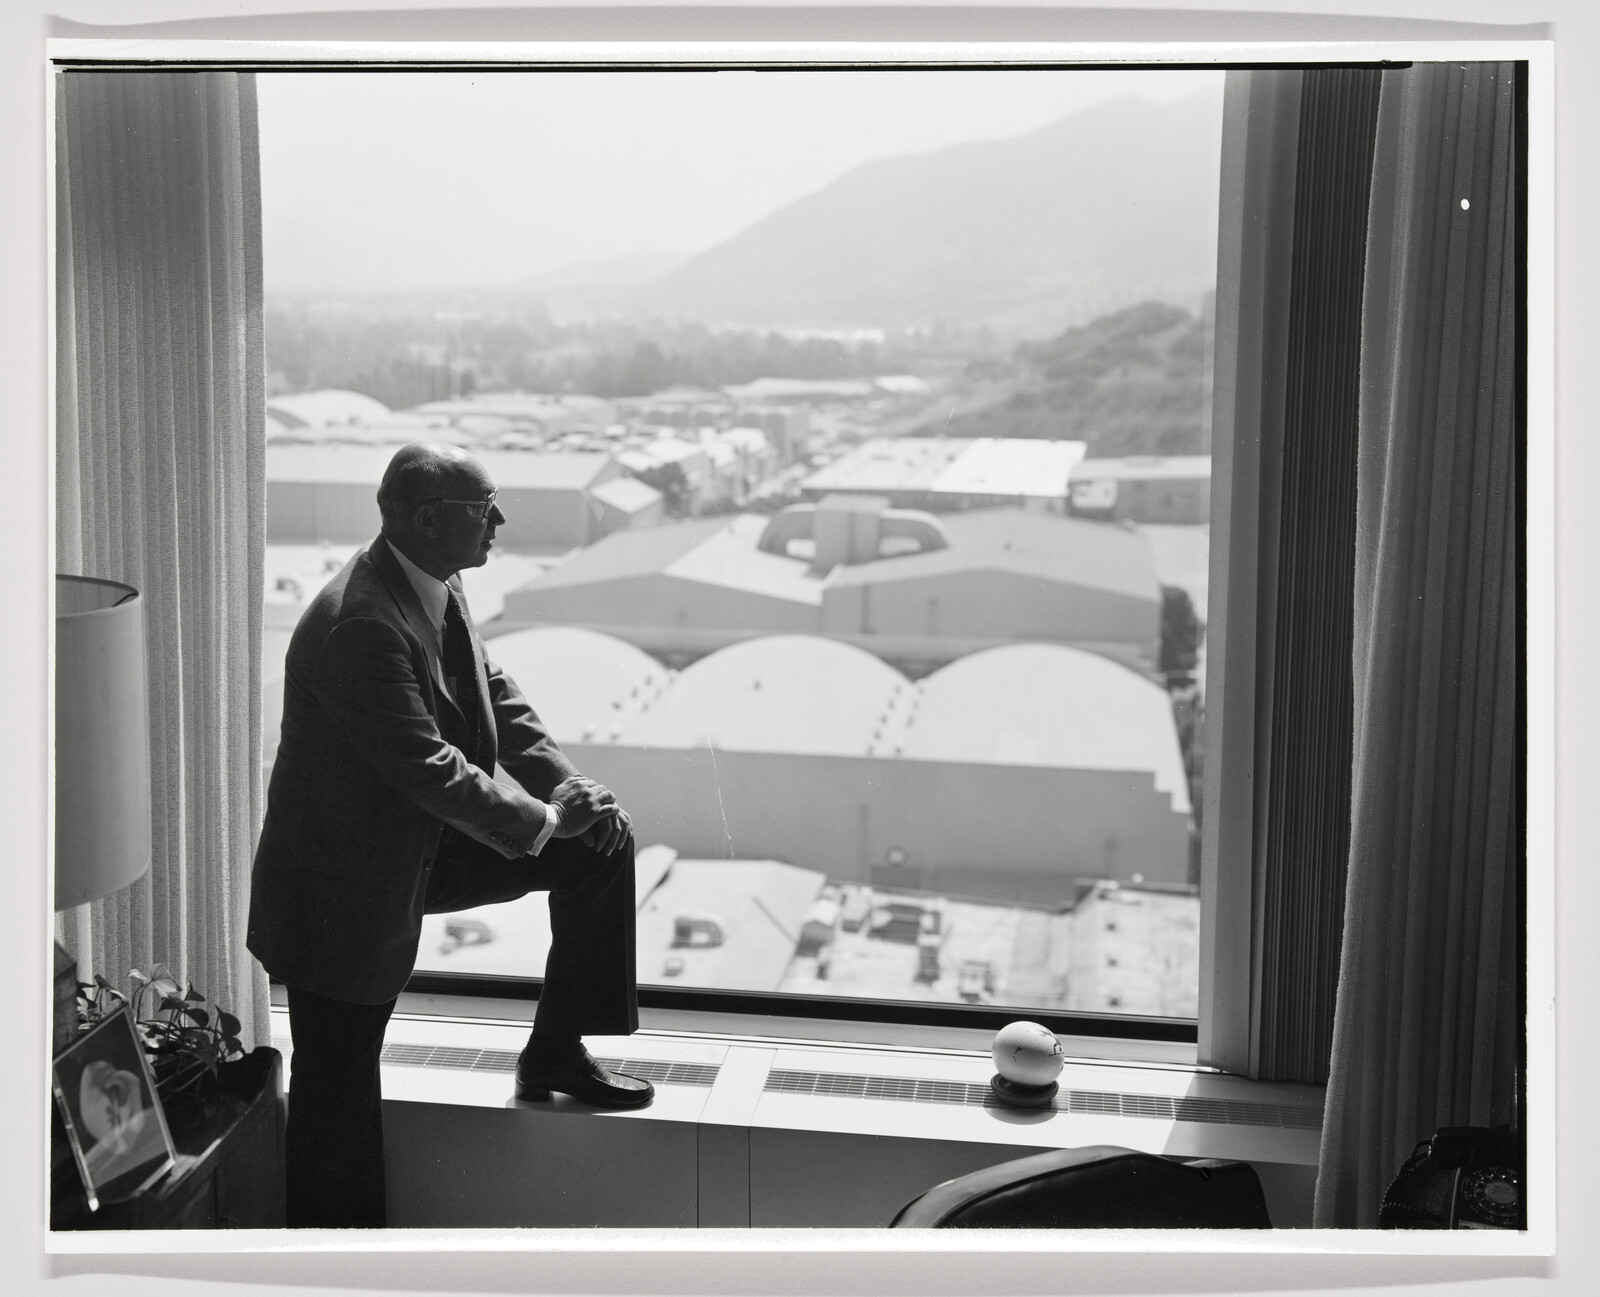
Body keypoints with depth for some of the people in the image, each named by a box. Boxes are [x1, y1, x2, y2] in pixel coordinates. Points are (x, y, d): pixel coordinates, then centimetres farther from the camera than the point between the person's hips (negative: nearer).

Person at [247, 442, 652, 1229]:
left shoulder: (438, 588, -2)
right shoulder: (358, 624, -31)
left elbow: (494, 694, 7)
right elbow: (427, 765, -31)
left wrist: (567, 785, -5)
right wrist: (544, 820, -21)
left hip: (424, 839, 9)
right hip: (344, 877, -9)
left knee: (600, 845, 5)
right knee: (340, 1081, 4)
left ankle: (556, 1051, 16)